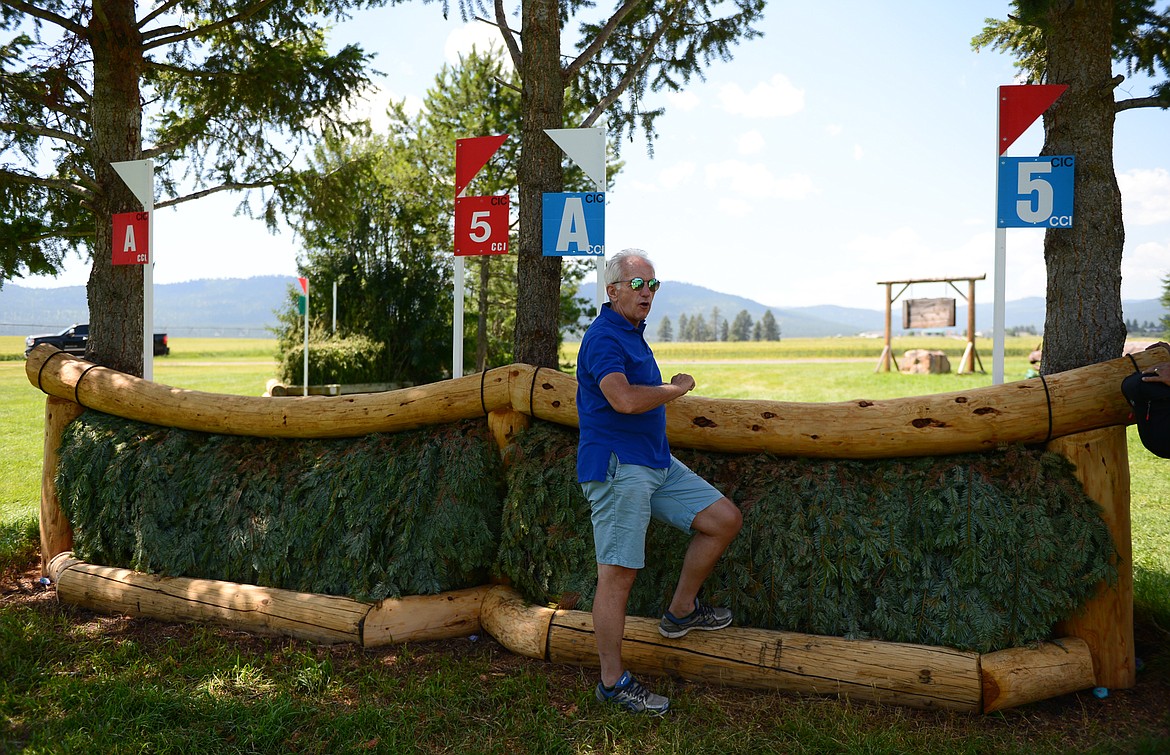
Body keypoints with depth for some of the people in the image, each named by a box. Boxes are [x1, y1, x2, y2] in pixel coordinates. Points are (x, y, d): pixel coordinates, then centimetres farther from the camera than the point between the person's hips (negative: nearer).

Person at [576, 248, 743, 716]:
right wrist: (676, 389, -12)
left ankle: (681, 611, 21)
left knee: (724, 519, 8)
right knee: (618, 572, -5)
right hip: (617, 466, -10)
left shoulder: (633, 334, 18)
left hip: (656, 461, 10)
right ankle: (612, 682, 4)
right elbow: (625, 400, -28)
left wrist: (672, 390, 20)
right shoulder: (603, 336, -13)